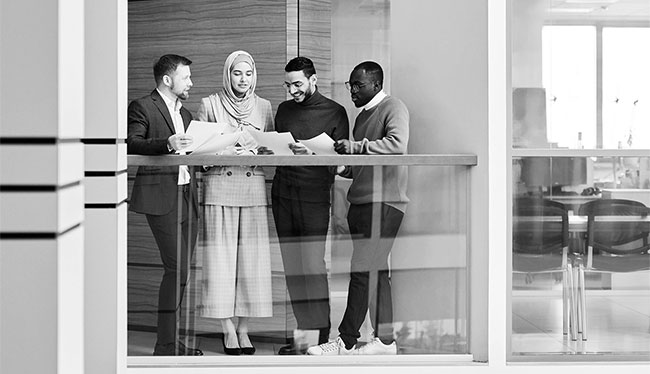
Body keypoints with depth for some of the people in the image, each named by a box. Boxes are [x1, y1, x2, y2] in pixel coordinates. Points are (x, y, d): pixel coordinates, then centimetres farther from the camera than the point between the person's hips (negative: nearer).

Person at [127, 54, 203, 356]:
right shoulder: (142, 107, -2)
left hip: (187, 197, 8)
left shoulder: (185, 113, 24)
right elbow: (131, 144, -15)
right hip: (161, 197, -8)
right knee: (176, 270, -13)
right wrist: (167, 144, -28)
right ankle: (166, 346, -8)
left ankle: (171, 342, 15)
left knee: (181, 271, 8)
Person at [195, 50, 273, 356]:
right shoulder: (209, 105, 4)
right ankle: (228, 330, 3)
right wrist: (223, 152, -12)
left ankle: (243, 328, 7)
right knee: (221, 258, -3)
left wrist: (253, 150, -6)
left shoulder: (263, 107, 12)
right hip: (219, 185, -2)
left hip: (253, 187, 2)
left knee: (251, 257, 0)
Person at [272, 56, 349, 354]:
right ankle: (304, 332, 11)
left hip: (314, 198, -5)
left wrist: (311, 152, -19)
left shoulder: (334, 112, 1)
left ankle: (322, 336, -2)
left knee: (313, 265, -8)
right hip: (282, 195, 5)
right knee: (292, 266, 5)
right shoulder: (284, 109, 15)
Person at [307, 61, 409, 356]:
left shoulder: (393, 108, -4)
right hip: (361, 203, 9)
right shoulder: (362, 116, 22)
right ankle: (385, 340, 12)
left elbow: (397, 144, -23)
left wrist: (356, 147, -22)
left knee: (363, 271, -10)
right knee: (375, 272, 8)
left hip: (384, 203, -9)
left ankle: (345, 342, -9)